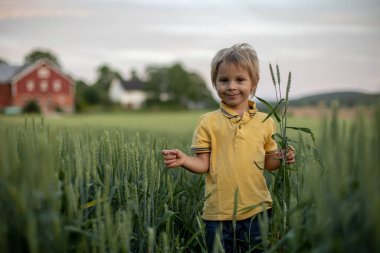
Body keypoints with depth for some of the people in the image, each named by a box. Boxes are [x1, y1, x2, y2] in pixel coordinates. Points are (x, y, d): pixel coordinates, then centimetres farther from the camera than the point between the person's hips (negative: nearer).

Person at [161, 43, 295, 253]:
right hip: (218, 214, -1)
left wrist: (282, 158, -9)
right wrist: (184, 160, -20)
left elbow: (268, 162, 12)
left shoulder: (265, 122, 4)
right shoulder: (208, 122, -1)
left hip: (257, 211, 1)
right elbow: (203, 164, -1)